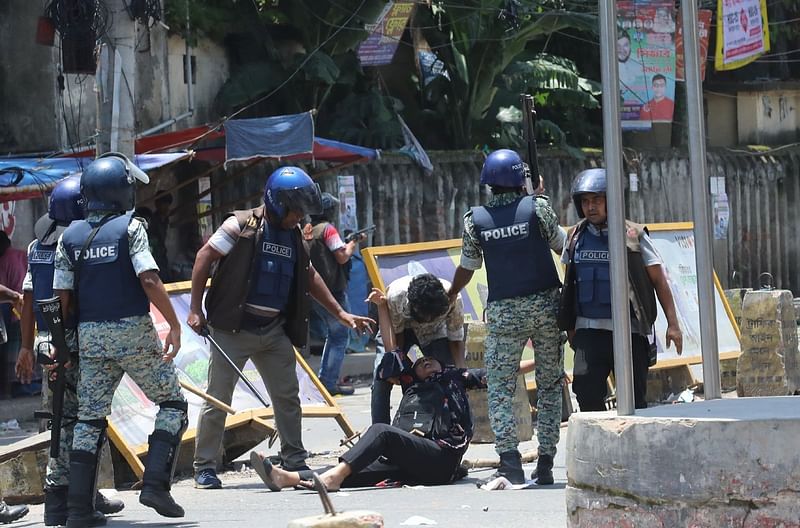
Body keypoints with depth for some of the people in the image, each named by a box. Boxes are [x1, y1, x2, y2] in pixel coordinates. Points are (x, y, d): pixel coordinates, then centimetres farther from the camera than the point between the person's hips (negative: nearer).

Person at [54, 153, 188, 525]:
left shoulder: (70, 236, 7)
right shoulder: (129, 228, -7)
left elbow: (63, 296, 7)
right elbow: (149, 279, -17)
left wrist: (68, 342, 18)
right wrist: (175, 325, -12)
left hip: (89, 336, 5)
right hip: (133, 330, -5)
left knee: (90, 418, 8)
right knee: (172, 404, 8)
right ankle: (155, 484, -6)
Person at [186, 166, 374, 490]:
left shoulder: (294, 236, 12)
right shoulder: (242, 226, -8)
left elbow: (309, 277, 23)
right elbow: (204, 257, -7)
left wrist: (340, 313, 20)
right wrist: (196, 310, -10)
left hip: (275, 331, 6)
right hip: (234, 328, -6)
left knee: (288, 397, 8)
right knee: (218, 399, -3)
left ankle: (294, 462, 18)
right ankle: (205, 467, 3)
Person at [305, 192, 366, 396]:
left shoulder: (307, 230, 11)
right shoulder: (328, 229, -11)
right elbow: (342, 257, -15)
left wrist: (347, 244, 13)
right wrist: (353, 243, 2)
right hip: (332, 292, -8)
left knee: (332, 335, 20)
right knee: (340, 336, -2)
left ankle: (325, 377, 18)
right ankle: (330, 382, -7)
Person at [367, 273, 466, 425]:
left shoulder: (453, 299, -36)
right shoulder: (395, 296, -39)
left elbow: (456, 339, -21)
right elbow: (396, 332, -21)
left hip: (433, 332, 1)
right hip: (401, 327, -1)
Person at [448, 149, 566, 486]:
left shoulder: (475, 220, -1)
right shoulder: (537, 207, -6)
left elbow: (467, 267, 10)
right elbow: (562, 244, 7)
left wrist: (448, 296, 29)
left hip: (503, 310, 0)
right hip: (546, 304, 0)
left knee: (500, 388, 3)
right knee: (550, 385, 8)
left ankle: (509, 458, -14)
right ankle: (545, 462, 5)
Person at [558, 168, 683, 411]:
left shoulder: (633, 236, -2)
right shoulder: (575, 238, 7)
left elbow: (658, 280, 0)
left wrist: (673, 324, -4)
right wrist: (570, 326, 16)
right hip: (589, 329, 2)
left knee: (635, 399, 0)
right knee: (587, 393, -10)